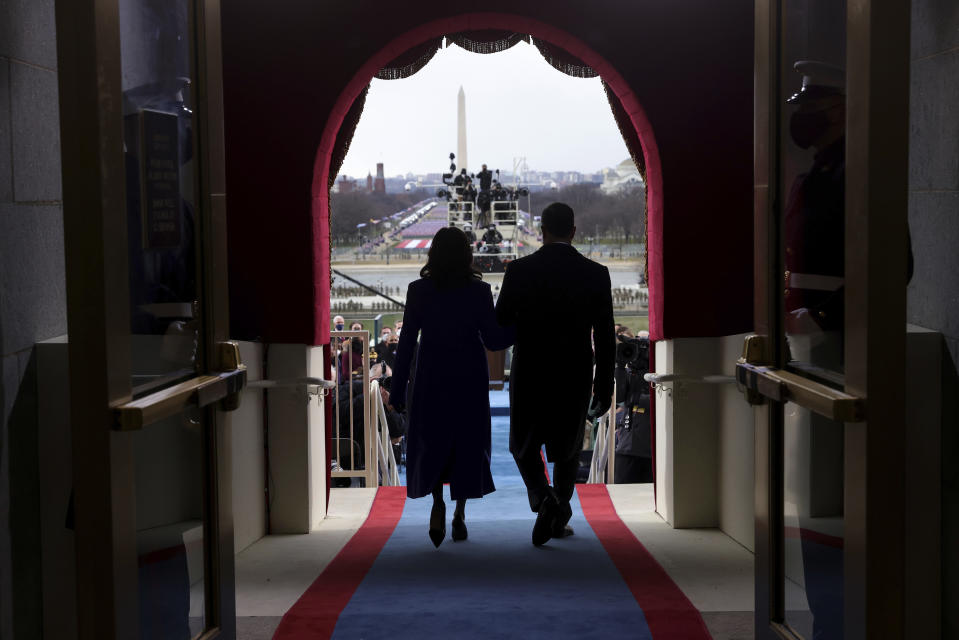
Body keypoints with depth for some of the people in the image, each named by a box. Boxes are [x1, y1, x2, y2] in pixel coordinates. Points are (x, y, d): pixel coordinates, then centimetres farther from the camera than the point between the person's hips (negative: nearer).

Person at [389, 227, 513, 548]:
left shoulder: (418, 290, -7)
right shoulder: (479, 291, -7)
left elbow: (407, 343, -6)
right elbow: (492, 340, -7)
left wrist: (398, 389, 0)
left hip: (432, 379, 0)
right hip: (470, 379, 0)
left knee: (430, 442, 11)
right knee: (467, 443, 12)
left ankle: (437, 502, -12)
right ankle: (459, 513, 12)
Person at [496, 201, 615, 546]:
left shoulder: (519, 271, -9)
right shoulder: (596, 274, -5)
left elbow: (499, 327, -3)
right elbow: (605, 337, -4)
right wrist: (604, 388, 4)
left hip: (529, 377, -1)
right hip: (575, 379, 1)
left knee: (524, 446, 16)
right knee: (567, 450, 21)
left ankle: (543, 499, -9)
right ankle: (559, 517, 22)